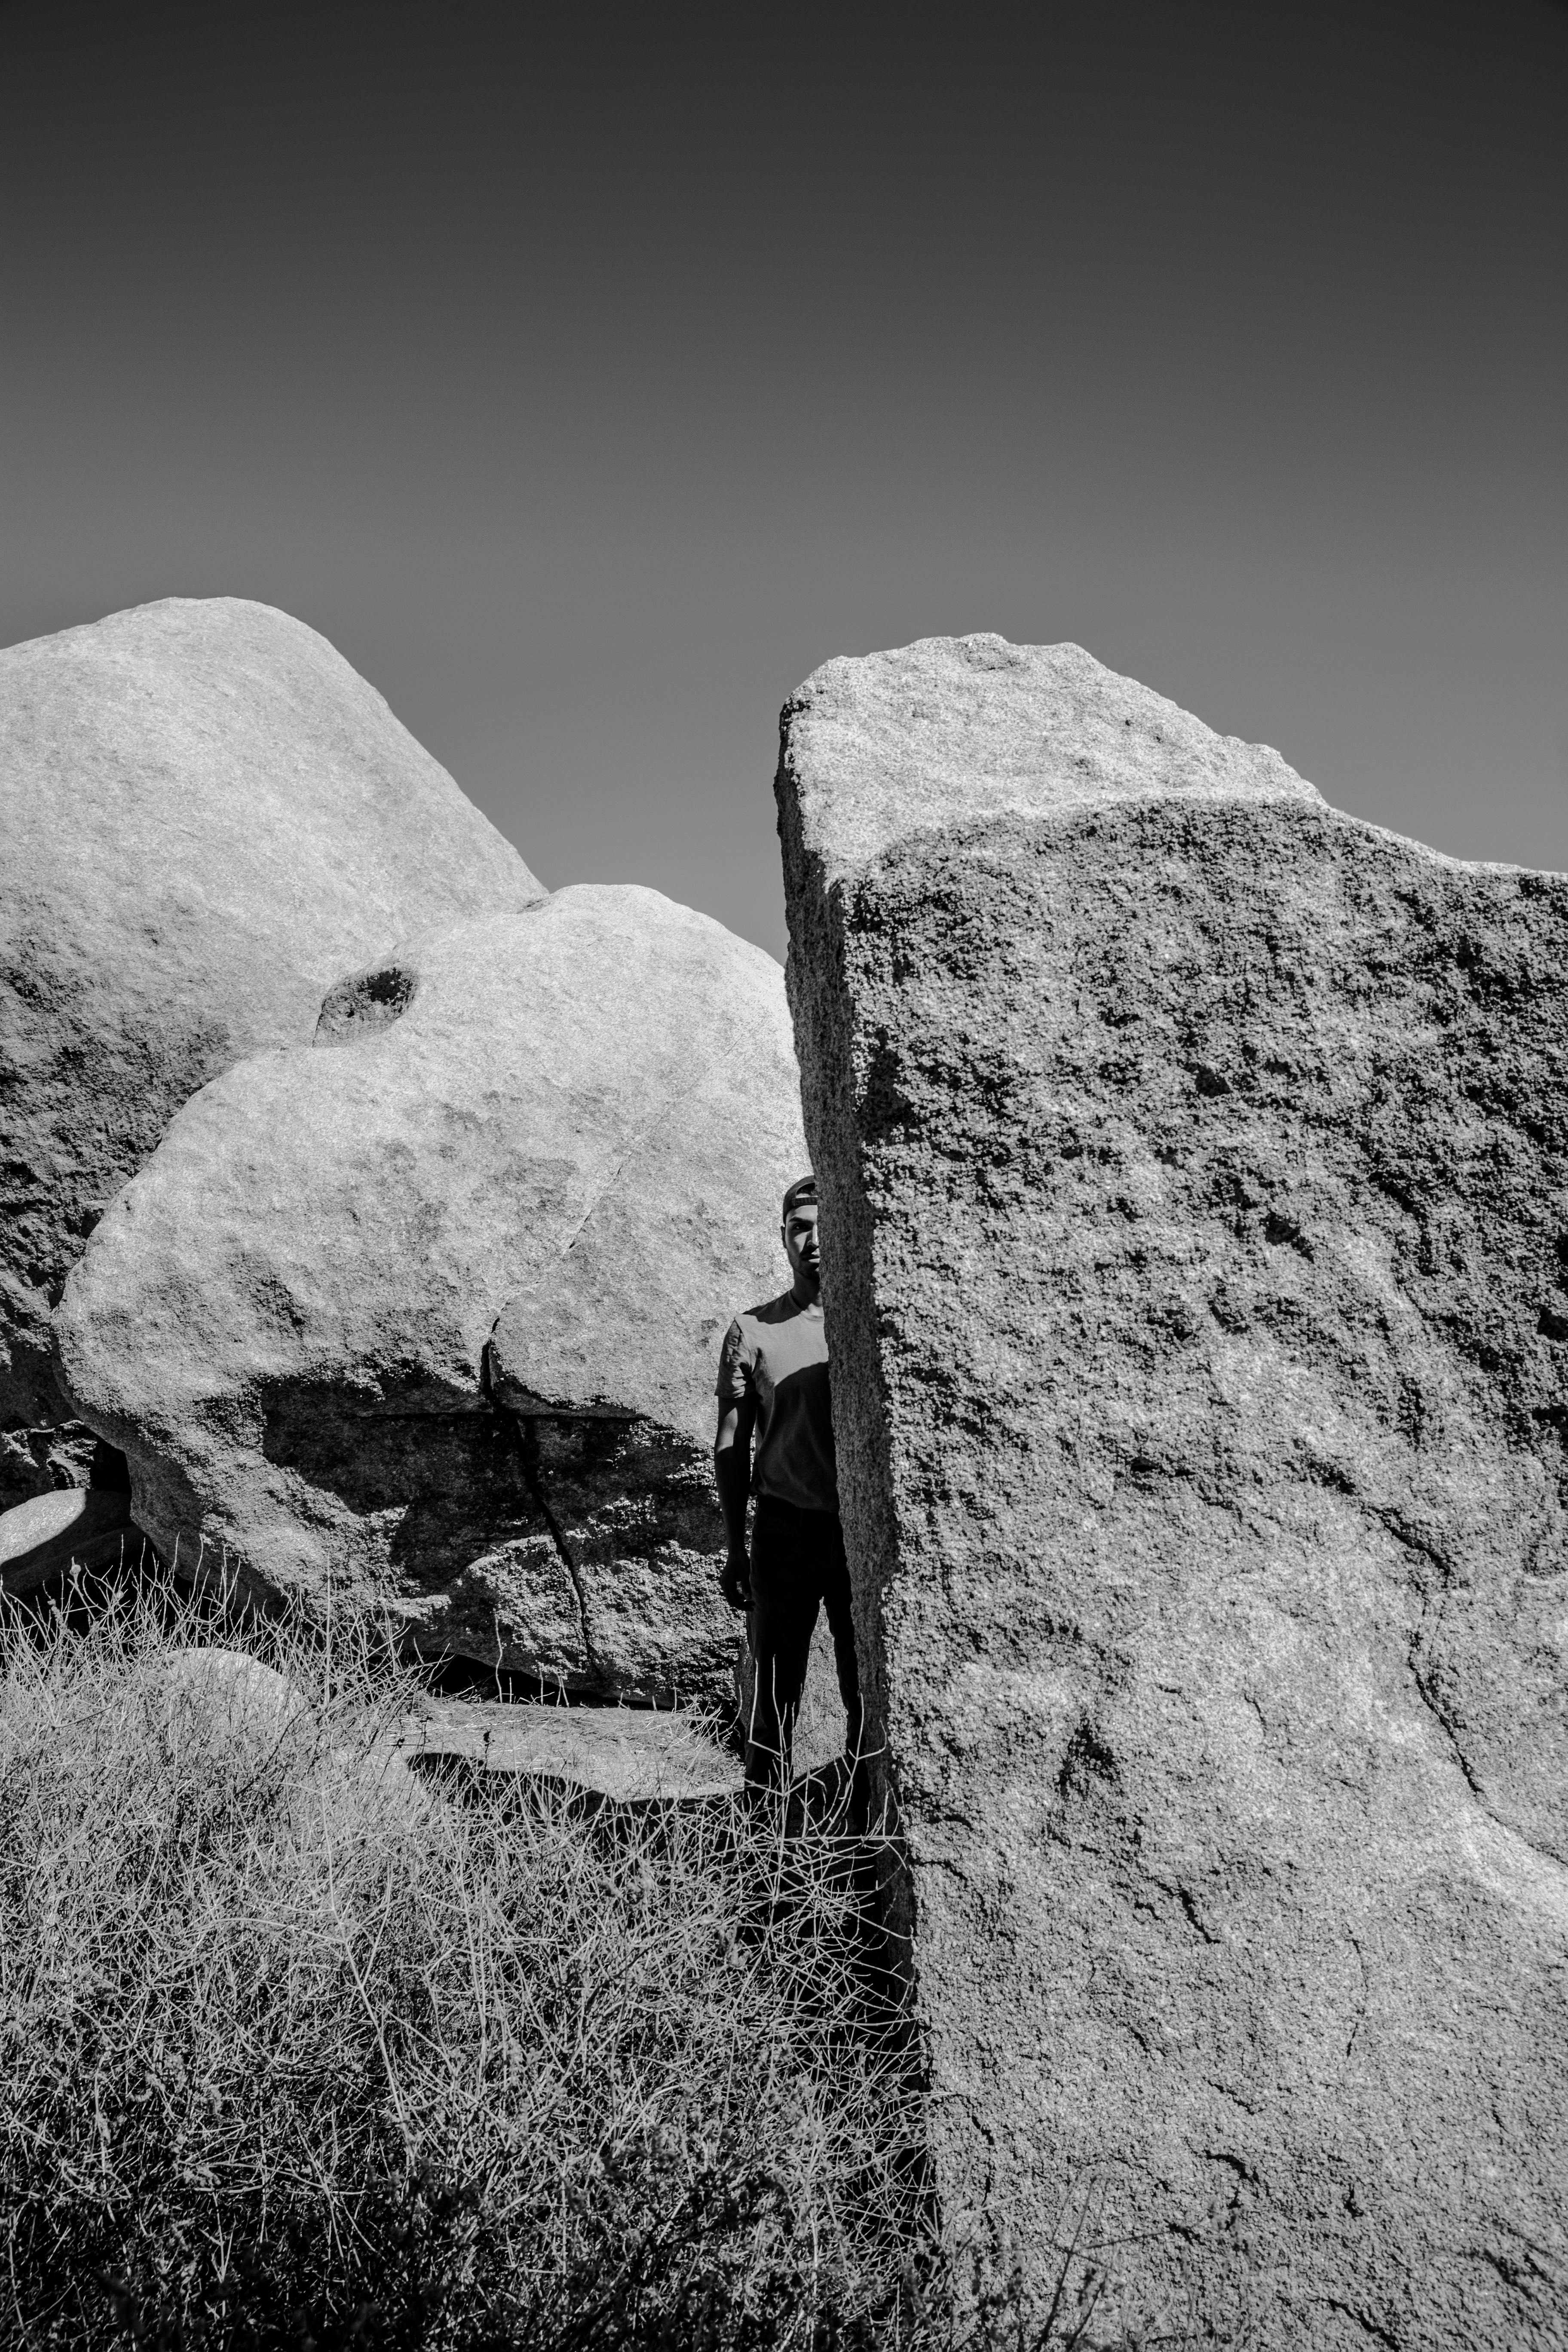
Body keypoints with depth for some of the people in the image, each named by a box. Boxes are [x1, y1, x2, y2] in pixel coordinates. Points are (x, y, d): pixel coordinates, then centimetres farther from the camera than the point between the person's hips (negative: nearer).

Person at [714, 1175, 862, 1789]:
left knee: (869, 1695, 6)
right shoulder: (754, 1332, 2)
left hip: (866, 1531, 1)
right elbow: (731, 1445, 6)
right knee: (775, 1696, 5)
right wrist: (736, 1550, 3)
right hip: (785, 1530, -1)